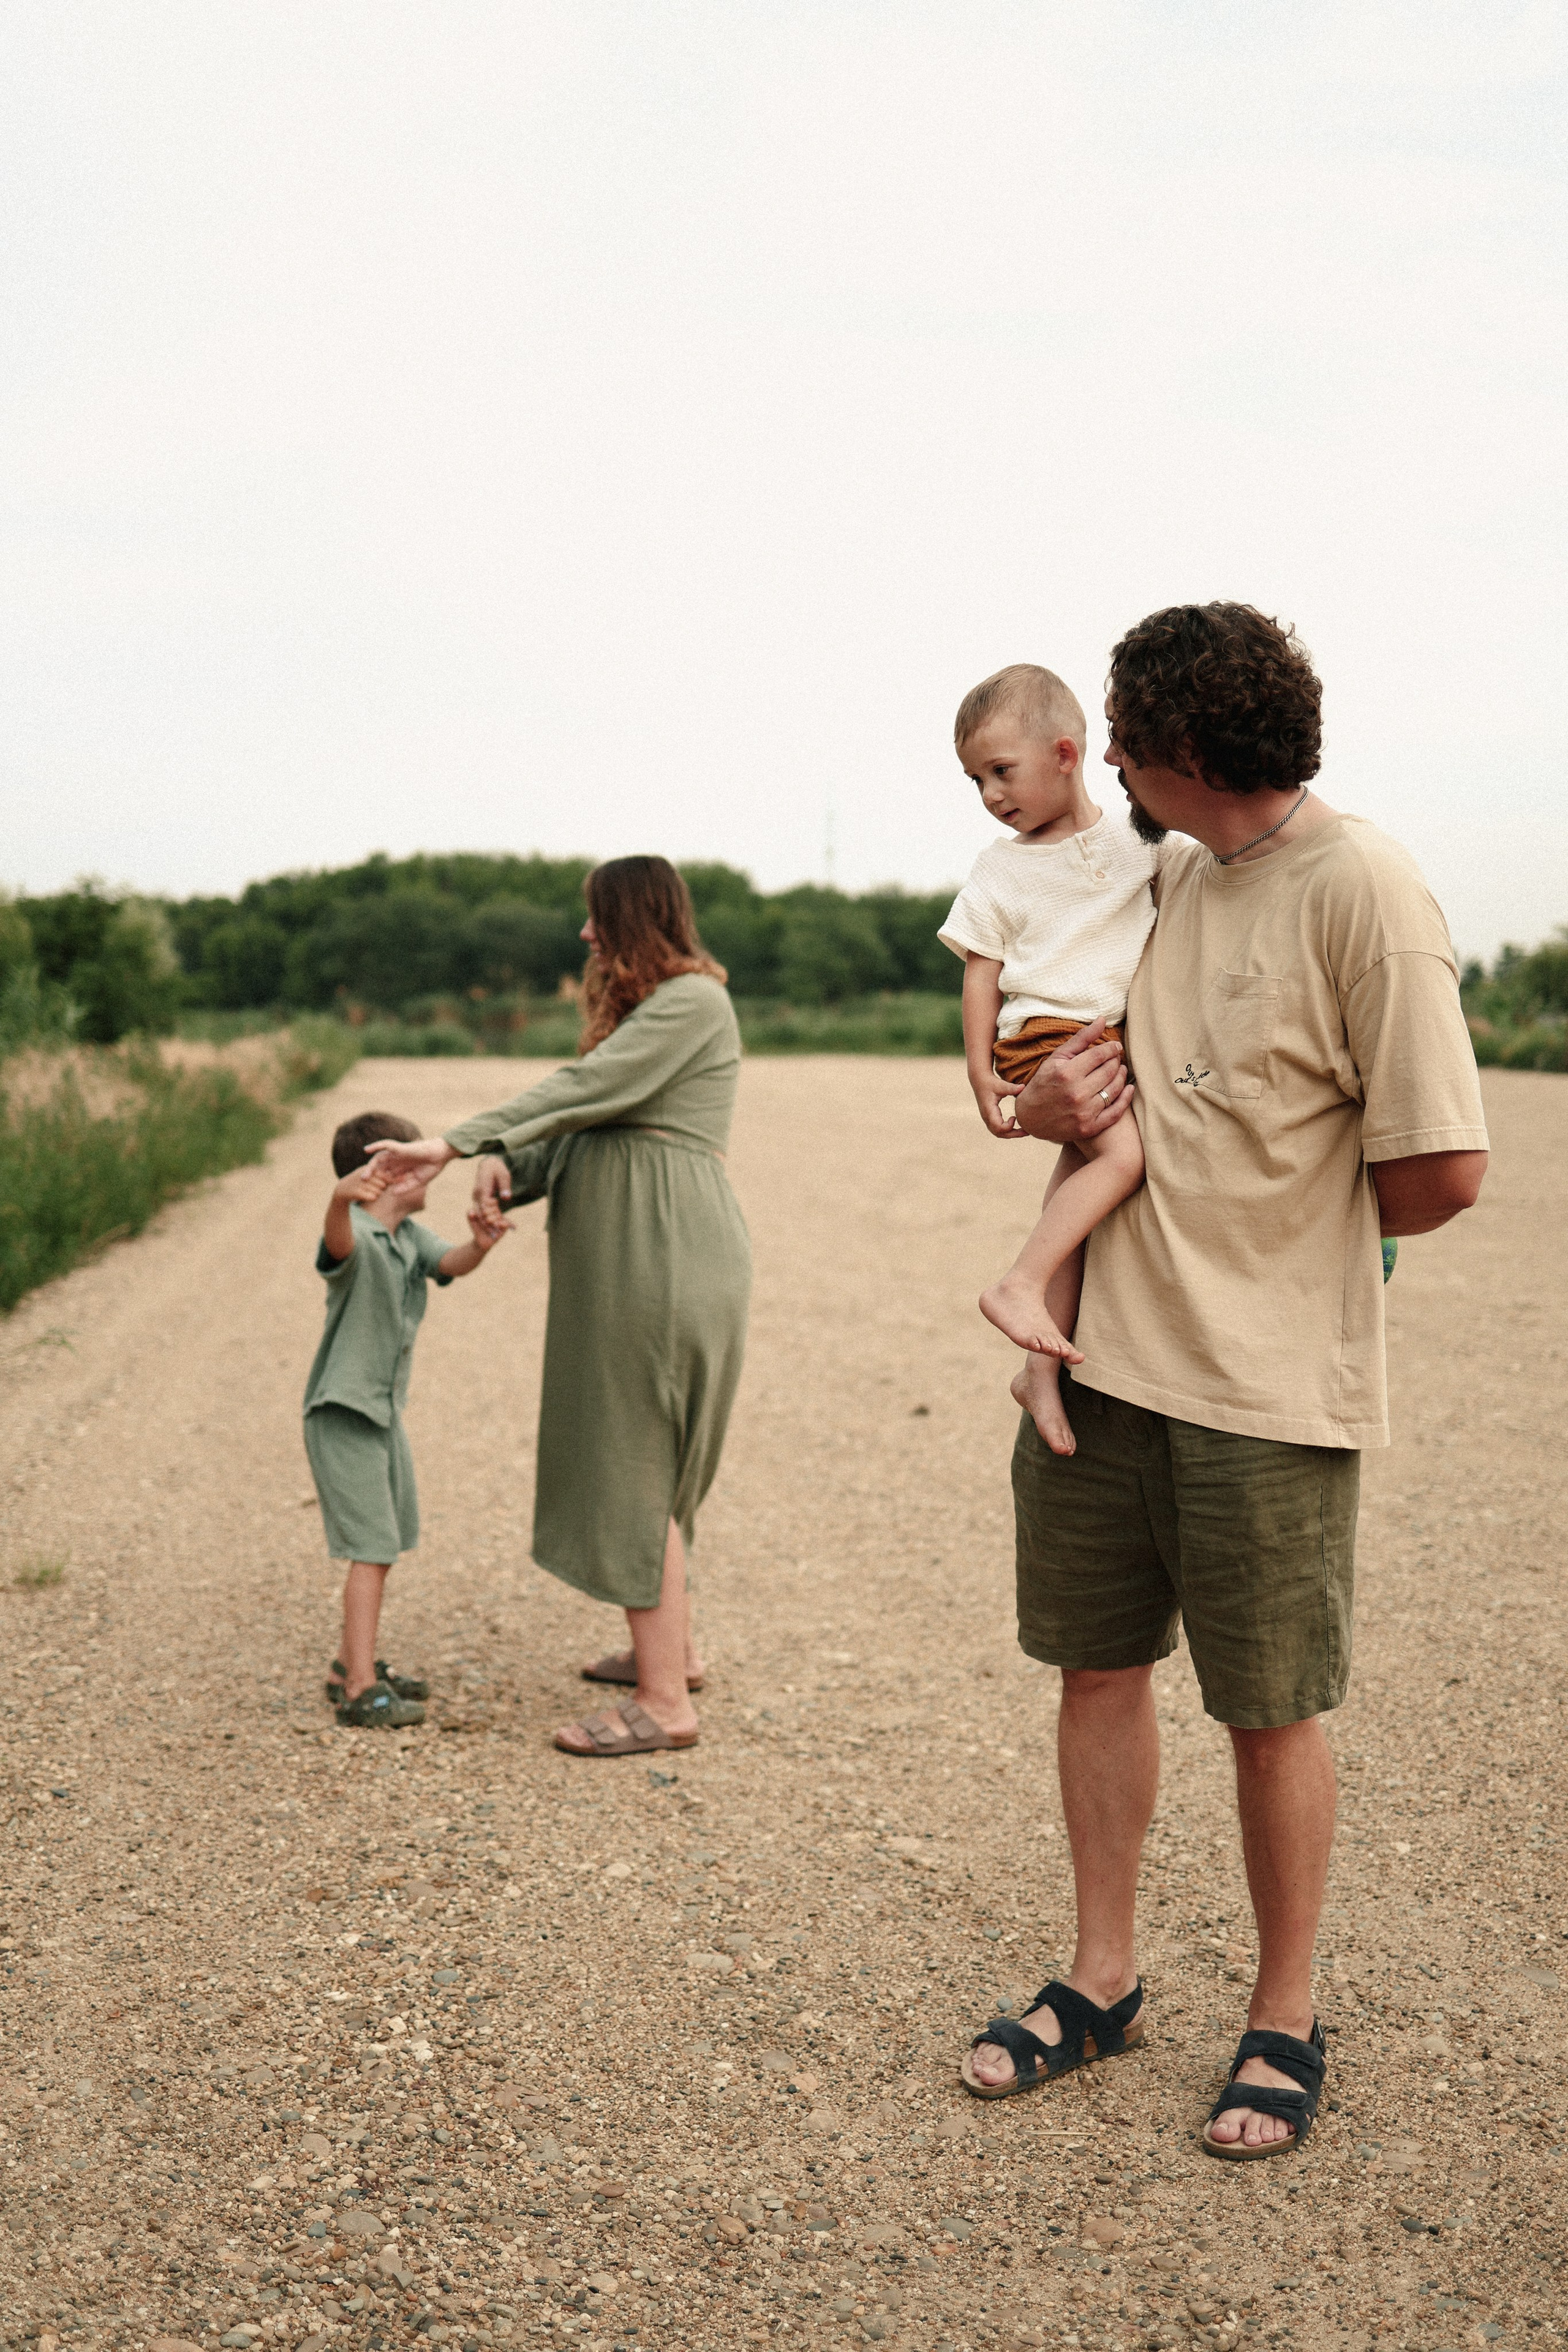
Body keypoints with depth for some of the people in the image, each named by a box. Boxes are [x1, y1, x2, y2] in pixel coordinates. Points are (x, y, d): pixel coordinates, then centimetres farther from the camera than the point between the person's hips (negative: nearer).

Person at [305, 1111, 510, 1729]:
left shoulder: (411, 1236, 5)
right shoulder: (357, 1238, -20)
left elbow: (450, 1263, -11)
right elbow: (340, 1240, -44)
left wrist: (479, 1247, -35)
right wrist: (341, 1198, -68)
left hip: (385, 1411, 9)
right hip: (342, 1414, -9)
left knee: (387, 1544, 17)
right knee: (372, 1548, -10)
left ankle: (352, 1665, 30)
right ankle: (361, 1691, -6)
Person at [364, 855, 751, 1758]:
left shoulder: (693, 1000, -11)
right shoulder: (645, 1007, 21)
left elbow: (585, 1091, -19)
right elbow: (586, 1122, 14)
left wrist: (453, 1145, -20)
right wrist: (509, 1166, -6)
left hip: (666, 1261, -10)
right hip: (633, 1261, 10)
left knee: (637, 1469, -8)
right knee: (647, 1460, 17)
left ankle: (665, 1702, -3)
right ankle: (672, 1649, 30)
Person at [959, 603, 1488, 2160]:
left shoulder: (1363, 892, -15)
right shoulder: (1165, 879, 8)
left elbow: (1442, 1172, -17)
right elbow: (1082, 1056, 21)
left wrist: (1299, 1237, 0)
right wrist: (1045, 1103, -3)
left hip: (1269, 1386, -6)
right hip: (1104, 1355, 7)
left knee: (1270, 1713, 8)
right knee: (1097, 1668, 14)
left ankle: (1285, 2025, 28)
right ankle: (1102, 1981, 32)